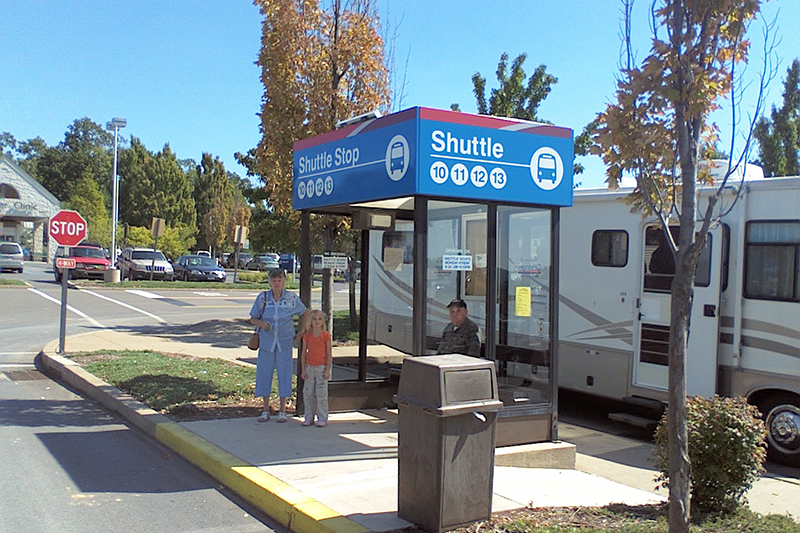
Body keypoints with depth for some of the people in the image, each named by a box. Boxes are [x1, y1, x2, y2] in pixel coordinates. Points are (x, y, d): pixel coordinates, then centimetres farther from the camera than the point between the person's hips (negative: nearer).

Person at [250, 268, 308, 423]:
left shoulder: (292, 298, -3)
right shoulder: (262, 298, -3)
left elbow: (304, 312, 14)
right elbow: (253, 319, 3)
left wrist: (302, 331, 9)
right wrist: (261, 324, -18)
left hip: (285, 342, -1)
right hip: (266, 342, 1)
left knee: (284, 373, 2)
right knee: (264, 373, 5)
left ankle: (282, 411, 14)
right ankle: (266, 409, 19)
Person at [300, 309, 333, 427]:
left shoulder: (326, 335, -6)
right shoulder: (307, 335, 3)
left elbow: (329, 353, -4)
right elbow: (303, 353, 6)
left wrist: (328, 370, -8)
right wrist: (303, 370, 2)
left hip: (321, 367, -3)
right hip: (309, 367, 3)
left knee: (321, 394, 0)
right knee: (308, 394, 7)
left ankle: (322, 419, 8)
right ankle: (309, 417, 18)